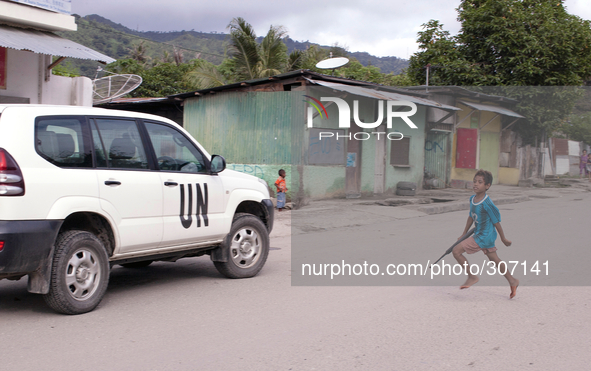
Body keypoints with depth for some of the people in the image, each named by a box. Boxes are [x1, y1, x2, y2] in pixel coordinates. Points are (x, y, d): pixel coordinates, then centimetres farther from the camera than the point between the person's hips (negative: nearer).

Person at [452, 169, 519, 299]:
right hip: (479, 234, 9)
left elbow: (496, 221, -13)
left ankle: (472, 277, 4)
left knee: (456, 251, -9)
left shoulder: (487, 203, -22)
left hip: (484, 236, -9)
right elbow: (471, 217, 15)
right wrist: (464, 234, 18)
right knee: (495, 260, 20)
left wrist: (503, 238, -4)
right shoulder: (472, 199, 3)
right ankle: (512, 281, 35)